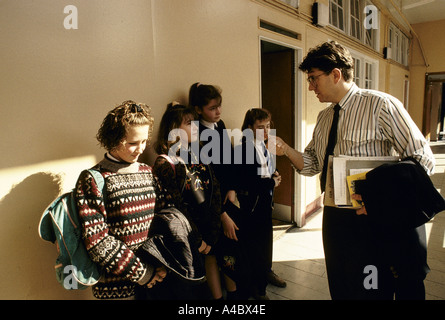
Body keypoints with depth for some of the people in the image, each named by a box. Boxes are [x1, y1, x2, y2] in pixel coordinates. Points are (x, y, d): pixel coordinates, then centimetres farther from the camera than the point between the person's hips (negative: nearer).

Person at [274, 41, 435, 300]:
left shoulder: (381, 105, -12)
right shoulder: (324, 118, 10)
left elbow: (423, 160, -14)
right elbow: (312, 165, 11)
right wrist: (285, 149, -7)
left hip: (371, 220, -6)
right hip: (334, 217, 7)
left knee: (370, 292, 8)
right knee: (340, 290, 20)